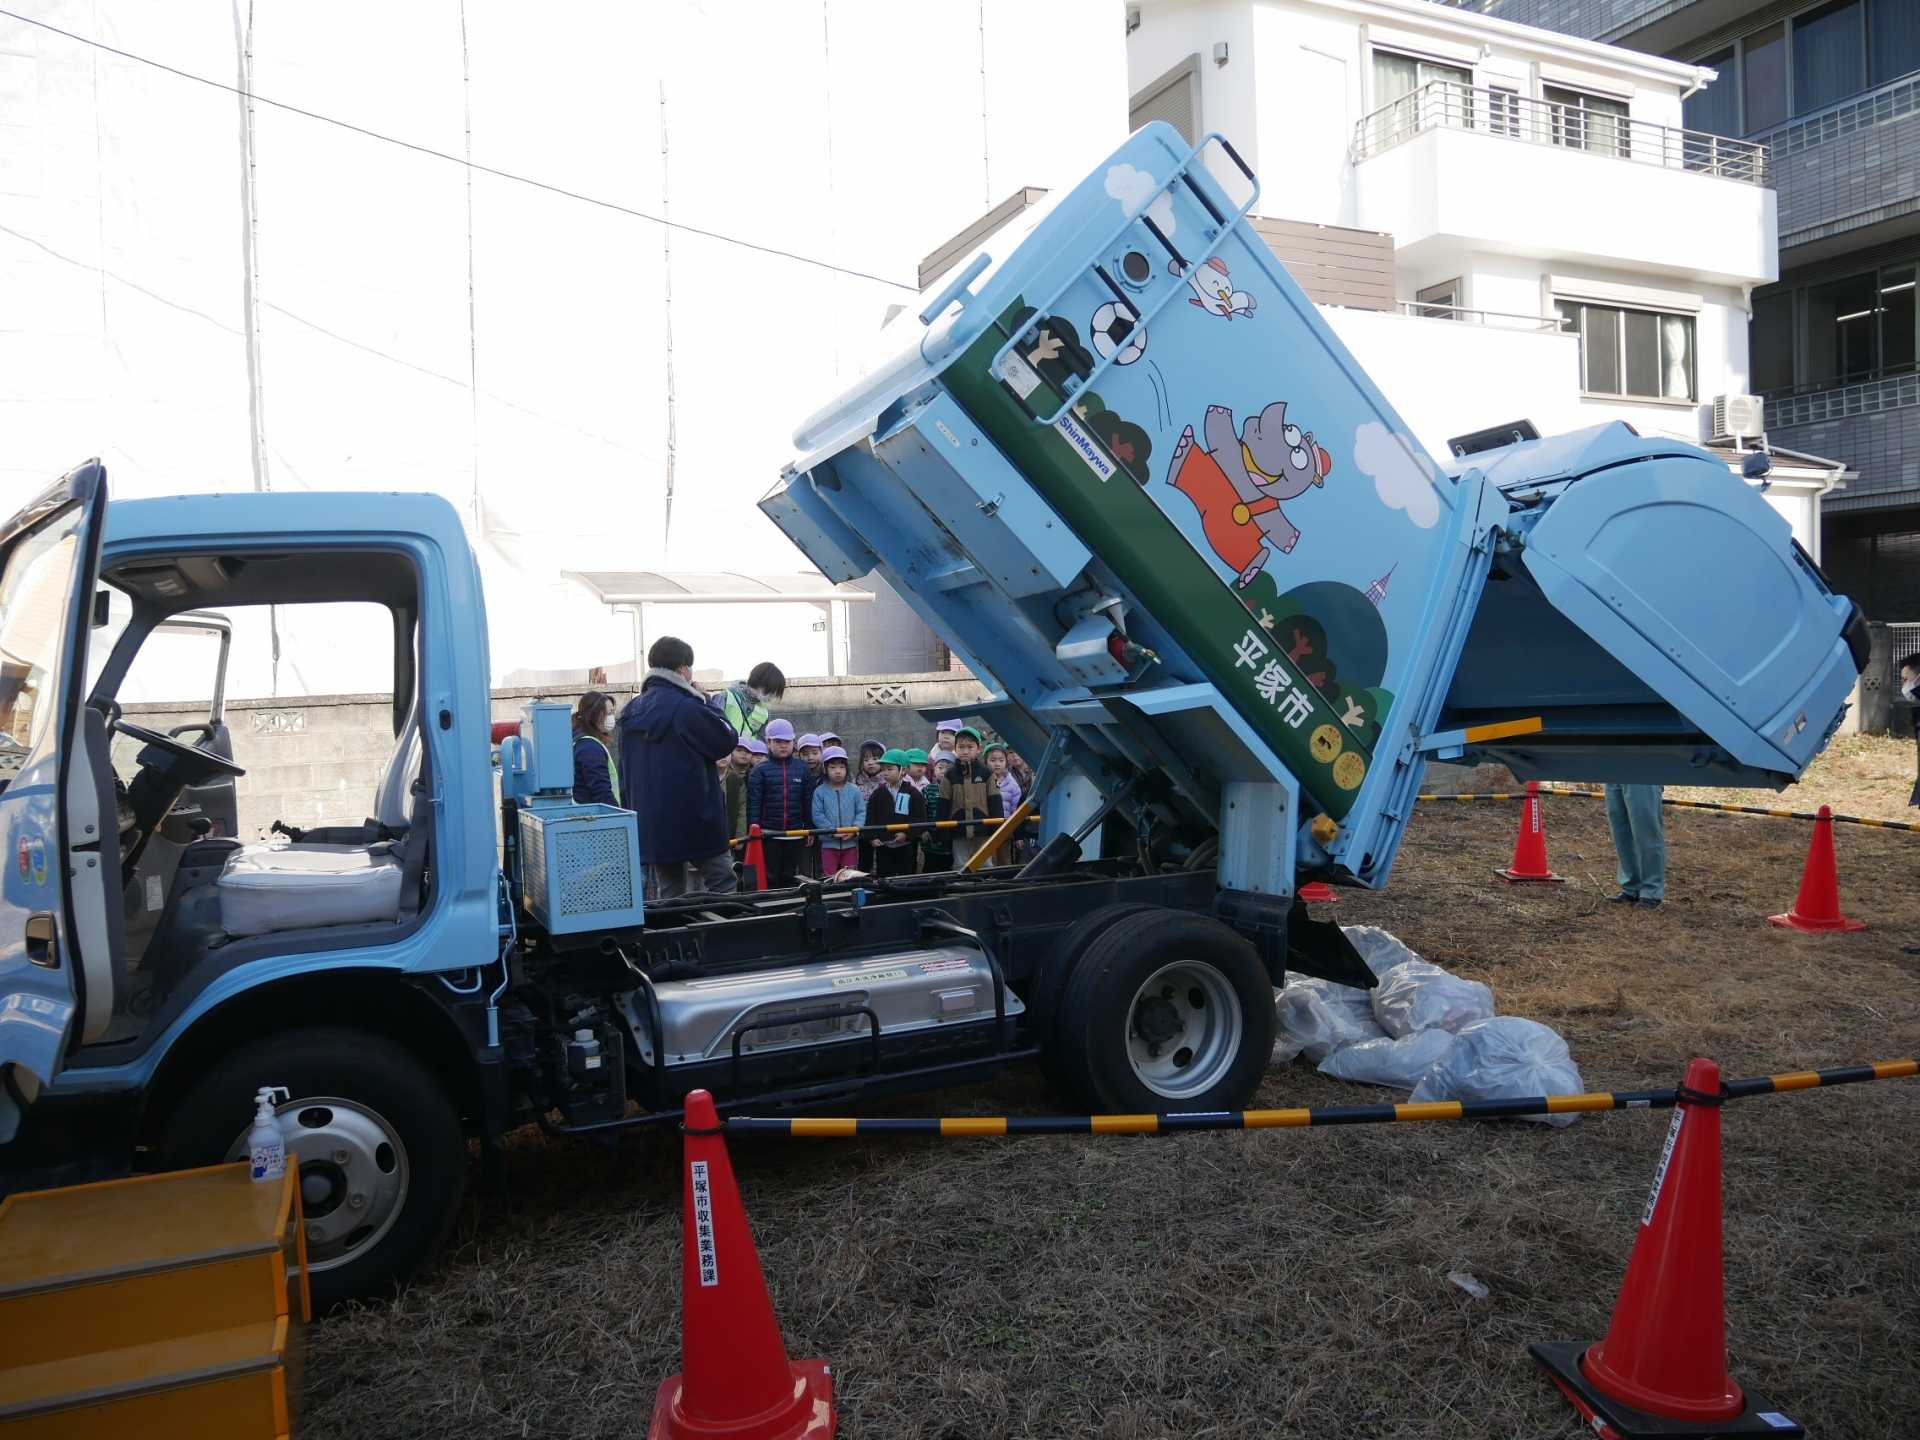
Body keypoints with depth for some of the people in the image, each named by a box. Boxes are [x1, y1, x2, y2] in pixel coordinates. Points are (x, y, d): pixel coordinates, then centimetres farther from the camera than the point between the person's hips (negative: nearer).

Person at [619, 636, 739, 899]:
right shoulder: (686, 707, -17)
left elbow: (625, 768, 16)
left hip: (651, 824, 7)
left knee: (667, 895, 12)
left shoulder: (631, 711, 8)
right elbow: (726, 741, -7)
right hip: (695, 821, -7)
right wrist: (705, 700, 1)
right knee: (724, 888, 4)